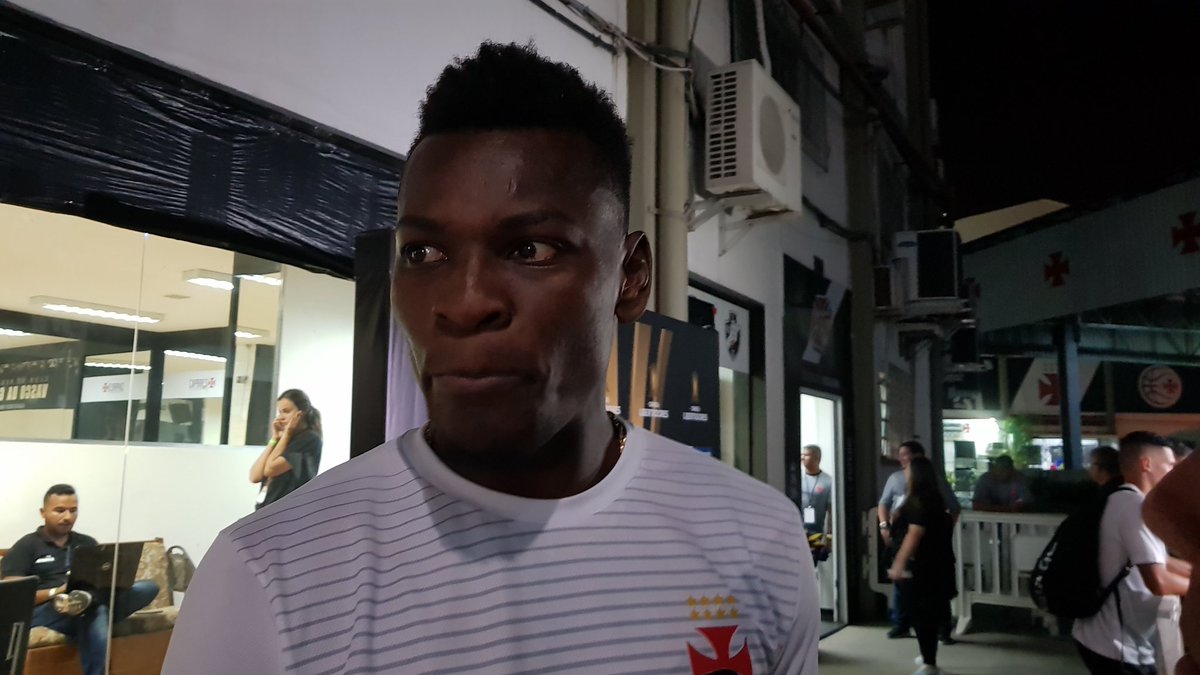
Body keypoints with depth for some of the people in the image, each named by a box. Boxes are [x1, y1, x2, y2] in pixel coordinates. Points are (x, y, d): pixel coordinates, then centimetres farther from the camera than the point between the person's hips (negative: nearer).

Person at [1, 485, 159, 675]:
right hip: (47, 613, -4)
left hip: (91, 606, 4)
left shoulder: (88, 543, 23)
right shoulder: (26, 547, 9)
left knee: (149, 587, -24)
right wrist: (56, 592, -18)